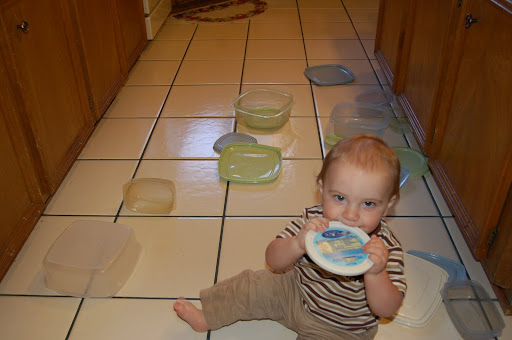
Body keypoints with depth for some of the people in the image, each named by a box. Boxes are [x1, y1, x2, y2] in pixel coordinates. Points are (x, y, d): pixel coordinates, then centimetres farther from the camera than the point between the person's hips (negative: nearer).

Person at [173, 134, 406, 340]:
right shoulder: (313, 220, -19)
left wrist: (375, 274, -48)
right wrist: (298, 244, -39)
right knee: (250, 285, 9)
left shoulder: (386, 248, -27)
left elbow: (386, 310, -28)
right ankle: (206, 317, 36)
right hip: (297, 289, 4)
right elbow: (273, 262, -17)